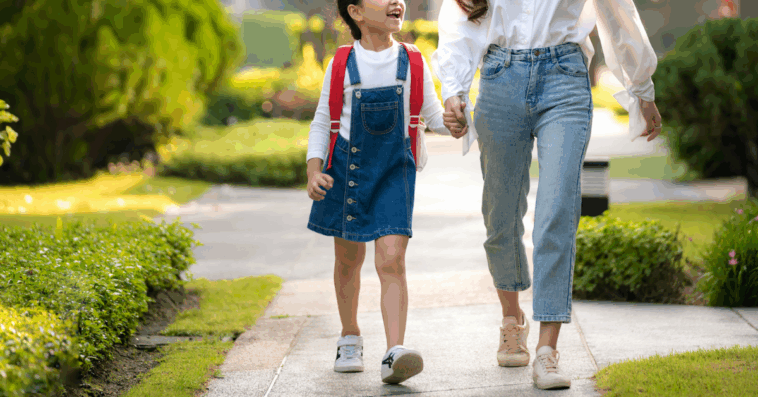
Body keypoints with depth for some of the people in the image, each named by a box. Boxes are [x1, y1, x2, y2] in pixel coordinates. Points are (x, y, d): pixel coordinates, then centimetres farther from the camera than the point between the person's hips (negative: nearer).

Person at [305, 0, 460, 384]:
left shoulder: (413, 63, -2)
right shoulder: (341, 66, -4)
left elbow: (433, 114, 5)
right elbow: (321, 123, 3)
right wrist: (314, 171, -10)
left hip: (394, 172, -1)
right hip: (347, 169, 1)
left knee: (391, 260, -15)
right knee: (348, 260, 14)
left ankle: (394, 353, -23)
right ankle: (350, 339, 36)